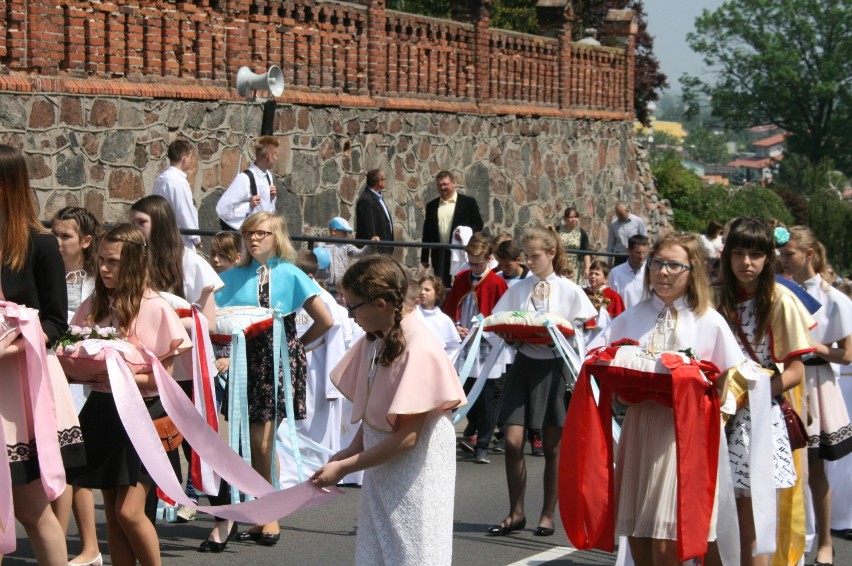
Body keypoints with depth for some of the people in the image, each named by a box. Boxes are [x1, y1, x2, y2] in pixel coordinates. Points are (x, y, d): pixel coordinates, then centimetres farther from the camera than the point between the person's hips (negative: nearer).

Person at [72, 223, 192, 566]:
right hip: (102, 410, 5)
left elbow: (162, 378, -11)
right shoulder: (92, 307, 5)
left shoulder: (156, 309, -10)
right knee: (112, 515, 8)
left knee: (129, 512, -12)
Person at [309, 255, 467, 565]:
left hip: (413, 475, -7)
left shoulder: (418, 349, -22)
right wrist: (352, 450, -8)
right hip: (381, 465, 7)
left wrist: (343, 467, -17)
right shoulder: (374, 339, 1)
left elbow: (406, 437, -21)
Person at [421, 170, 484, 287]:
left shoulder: (468, 202, 3)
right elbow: (427, 233, 12)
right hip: (440, 254, 3)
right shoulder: (431, 206, 12)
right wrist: (424, 257, 9)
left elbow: (478, 224, 2)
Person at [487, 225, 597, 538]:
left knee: (552, 447, 5)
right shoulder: (518, 289, 7)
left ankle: (548, 515, 17)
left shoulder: (569, 290, 0)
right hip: (523, 364, 2)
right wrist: (511, 335, -12)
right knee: (512, 441, -7)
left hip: (553, 367, -2)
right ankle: (516, 513, 7)